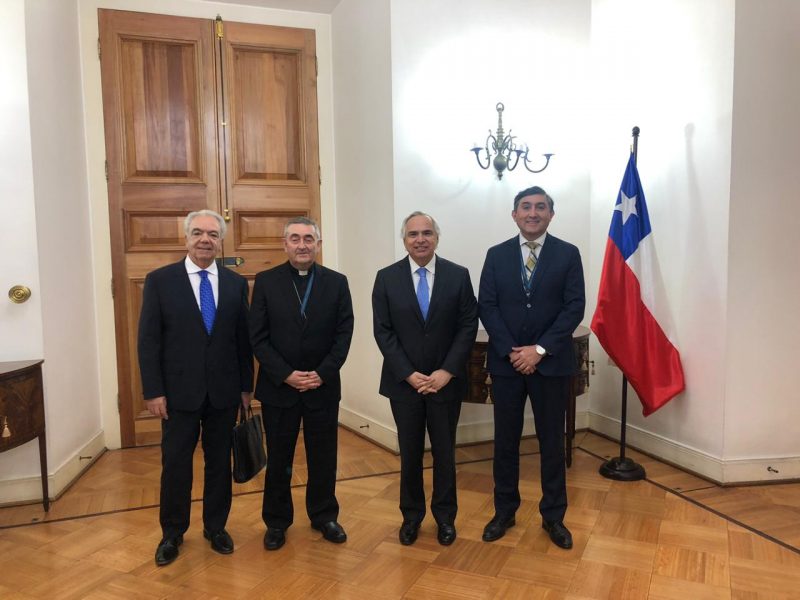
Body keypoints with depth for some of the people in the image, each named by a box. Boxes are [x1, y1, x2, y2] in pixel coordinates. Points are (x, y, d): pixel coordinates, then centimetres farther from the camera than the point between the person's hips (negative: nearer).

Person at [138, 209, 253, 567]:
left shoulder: (236, 283, 3)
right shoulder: (160, 280, -3)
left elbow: (244, 339, 5)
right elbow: (148, 340, -5)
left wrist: (246, 386, 4)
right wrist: (153, 391, -8)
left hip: (224, 392, 2)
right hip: (179, 391, -2)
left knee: (220, 462, 13)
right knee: (175, 464, 9)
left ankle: (215, 527, 31)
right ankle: (172, 533, 29)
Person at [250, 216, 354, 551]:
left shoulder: (336, 282, 1)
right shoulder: (266, 282, -1)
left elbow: (344, 334, -2)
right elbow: (258, 337, -5)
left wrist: (322, 374, -12)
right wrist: (286, 375, -13)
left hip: (323, 386, 1)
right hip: (278, 387, -1)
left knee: (323, 457, 12)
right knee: (278, 459, 11)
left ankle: (324, 516, 31)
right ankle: (277, 521, 29)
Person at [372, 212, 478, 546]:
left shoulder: (458, 276, -1)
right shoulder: (387, 278, -1)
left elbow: (468, 327, -4)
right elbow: (383, 332, -4)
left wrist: (446, 372, -12)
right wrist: (409, 374, -12)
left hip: (445, 381, 0)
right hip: (403, 382, 0)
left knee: (444, 453, 12)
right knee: (410, 454, 12)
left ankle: (445, 516, 30)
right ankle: (411, 515, 31)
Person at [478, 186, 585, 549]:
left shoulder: (568, 254, 1)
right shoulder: (496, 255, 5)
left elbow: (575, 307, -6)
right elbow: (486, 306, -1)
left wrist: (540, 349, -14)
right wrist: (511, 351, -11)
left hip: (551, 362, -1)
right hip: (506, 361, 1)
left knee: (552, 442, 9)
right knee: (505, 441, 10)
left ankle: (553, 516, 25)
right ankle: (504, 511, 27)